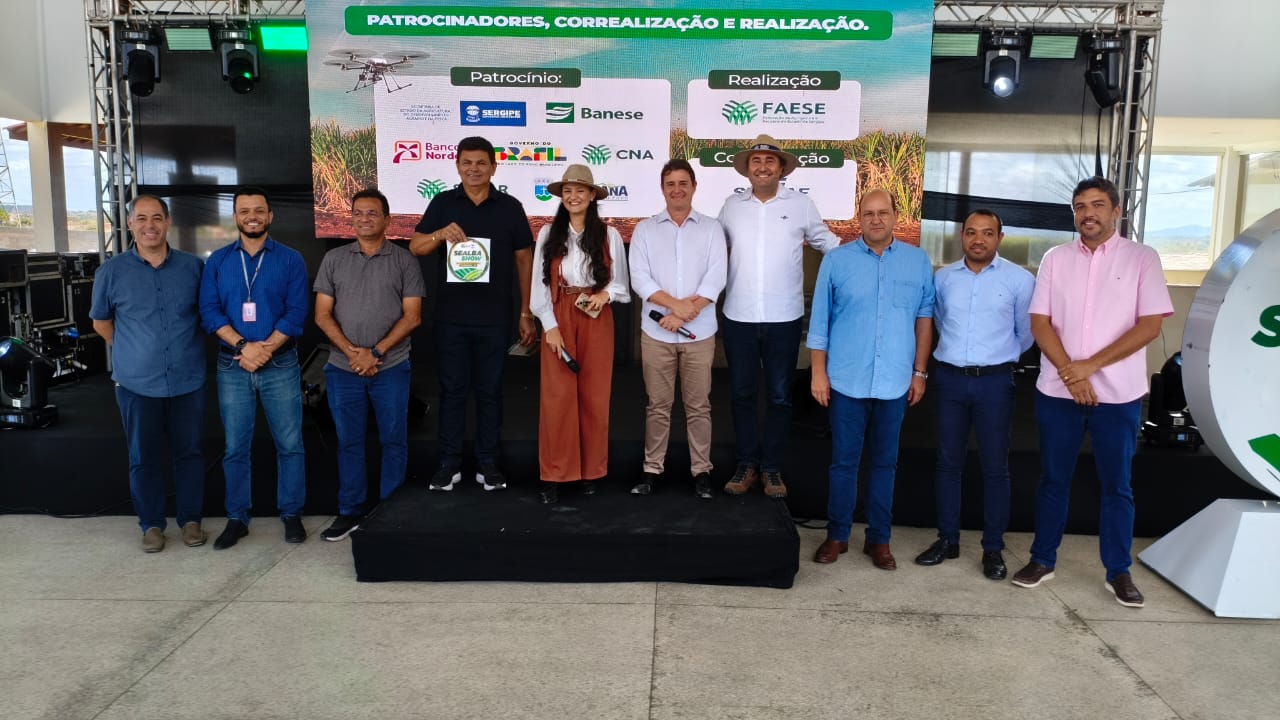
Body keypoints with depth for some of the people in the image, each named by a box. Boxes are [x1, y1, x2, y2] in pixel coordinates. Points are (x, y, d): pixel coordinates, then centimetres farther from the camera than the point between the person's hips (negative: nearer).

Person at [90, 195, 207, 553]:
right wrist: (133, 353, 11)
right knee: (143, 457, 9)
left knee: (189, 452, 9)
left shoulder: (193, 266, 0)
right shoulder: (111, 271, -1)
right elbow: (100, 321, 13)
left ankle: (191, 519, 23)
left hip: (187, 380, 0)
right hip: (137, 383, 0)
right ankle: (151, 524, 23)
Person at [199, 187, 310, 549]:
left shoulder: (290, 259, 2)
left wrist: (265, 349, -16)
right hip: (232, 366, 2)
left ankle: (292, 515, 15)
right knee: (235, 447, 7)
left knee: (289, 444, 2)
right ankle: (237, 518, 19)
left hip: (280, 365, -1)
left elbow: (297, 312, -6)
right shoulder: (217, 261, 7)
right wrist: (242, 347, -15)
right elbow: (209, 311, -1)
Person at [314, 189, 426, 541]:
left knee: (393, 440, 4)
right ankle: (349, 512, 20)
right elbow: (323, 315, 4)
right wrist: (351, 352, -10)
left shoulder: (404, 260, 1)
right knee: (349, 442, 9)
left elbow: (412, 316, -4)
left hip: (391, 367, -2)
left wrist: (375, 352, -12)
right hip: (343, 367, 2)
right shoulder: (334, 259, 7)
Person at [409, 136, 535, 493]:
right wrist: (441, 233, -18)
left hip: (494, 317, -1)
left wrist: (526, 312, 2)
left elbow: (524, 260, 5)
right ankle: (449, 463, 17)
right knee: (452, 389, 7)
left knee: (489, 390, 8)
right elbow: (415, 247, 4)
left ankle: (487, 463, 18)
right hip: (450, 316, 1)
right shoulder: (443, 203, 5)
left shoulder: (510, 206, 2)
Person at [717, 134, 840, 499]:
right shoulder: (732, 205, 5)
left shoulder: (801, 204, 0)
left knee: (779, 396, 8)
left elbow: (828, 243, 8)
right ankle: (747, 464, 24)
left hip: (784, 319, -1)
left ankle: (772, 468, 21)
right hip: (738, 318, 2)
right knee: (742, 394, 10)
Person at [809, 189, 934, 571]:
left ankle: (879, 538, 23)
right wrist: (818, 372, -2)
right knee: (844, 461, 7)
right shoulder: (837, 260, -1)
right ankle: (837, 535, 20)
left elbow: (924, 318, 7)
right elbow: (819, 320, 0)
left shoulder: (918, 261, 3)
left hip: (895, 382, 2)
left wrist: (920, 371, 6)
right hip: (847, 380, -1)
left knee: (884, 463, 11)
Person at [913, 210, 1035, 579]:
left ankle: (993, 549, 15)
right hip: (949, 378, 3)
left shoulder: (1020, 279, -3)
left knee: (995, 467, 4)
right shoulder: (942, 277, 5)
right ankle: (947, 540, 21)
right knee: (947, 463, 9)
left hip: (994, 382, -2)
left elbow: (1026, 333, 7)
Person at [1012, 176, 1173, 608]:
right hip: (1057, 392, 2)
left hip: (1119, 394, -1)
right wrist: (1070, 372, -12)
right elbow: (1039, 322, 1)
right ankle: (1042, 560, 22)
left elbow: (1150, 326, -7)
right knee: (1053, 480, 10)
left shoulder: (1142, 258, 0)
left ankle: (1118, 573, 19)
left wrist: (1089, 365, -14)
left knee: (1116, 486, 7)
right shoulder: (1055, 259, 6)